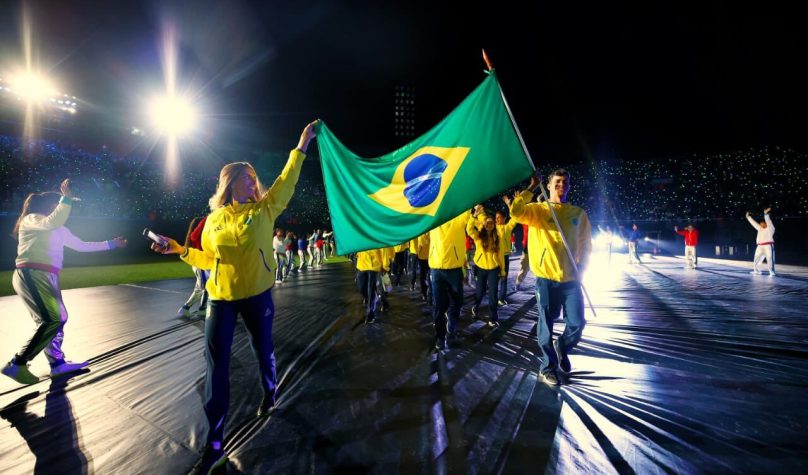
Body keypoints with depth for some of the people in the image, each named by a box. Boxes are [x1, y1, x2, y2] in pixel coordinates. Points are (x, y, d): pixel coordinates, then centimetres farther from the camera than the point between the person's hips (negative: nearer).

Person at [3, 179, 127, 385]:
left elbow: (82, 246, 25)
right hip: (31, 275, -9)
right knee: (51, 320, -19)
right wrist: (67, 198, -22)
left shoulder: (59, 230, 19)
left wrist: (111, 244, 27)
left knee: (59, 318, 13)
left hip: (48, 277, 9)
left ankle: (57, 363, 22)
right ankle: (16, 365, -10)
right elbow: (53, 222, -26)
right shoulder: (31, 220, -4)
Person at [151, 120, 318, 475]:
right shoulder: (214, 219, 3)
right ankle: (214, 445, 14)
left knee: (263, 349, 14)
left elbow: (287, 181, -3)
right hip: (221, 298, 2)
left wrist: (302, 146, -1)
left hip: (258, 296, -1)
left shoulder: (264, 210, -2)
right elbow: (208, 259, 10)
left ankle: (270, 392, 47)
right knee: (216, 361, 2)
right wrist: (181, 250, -6)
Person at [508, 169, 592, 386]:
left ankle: (562, 348, 37)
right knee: (546, 325, 6)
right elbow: (516, 212, -23)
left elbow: (586, 244, 15)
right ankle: (548, 366, 26)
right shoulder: (537, 209, -1)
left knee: (577, 324, 4)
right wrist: (531, 188, -15)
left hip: (571, 279, 3)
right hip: (546, 278, -3)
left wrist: (581, 267, 1)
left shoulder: (579, 214, 9)